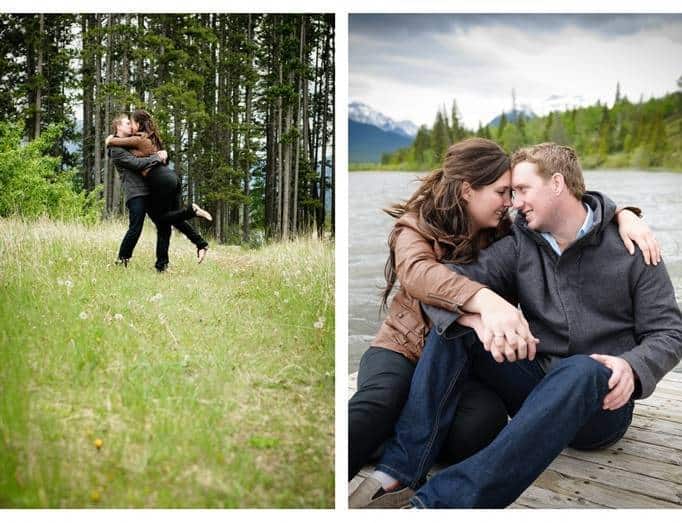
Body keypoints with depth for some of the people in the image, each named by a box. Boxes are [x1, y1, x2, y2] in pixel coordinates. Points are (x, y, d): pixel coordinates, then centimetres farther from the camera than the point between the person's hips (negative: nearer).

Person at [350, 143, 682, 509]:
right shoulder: (519, 247, 6)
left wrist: (632, 367, -26)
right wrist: (480, 315, -32)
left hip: (600, 399, -3)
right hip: (533, 388, 3)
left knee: (583, 370, -38)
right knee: (455, 322, -17)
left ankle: (437, 500, -51)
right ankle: (399, 473, -31)